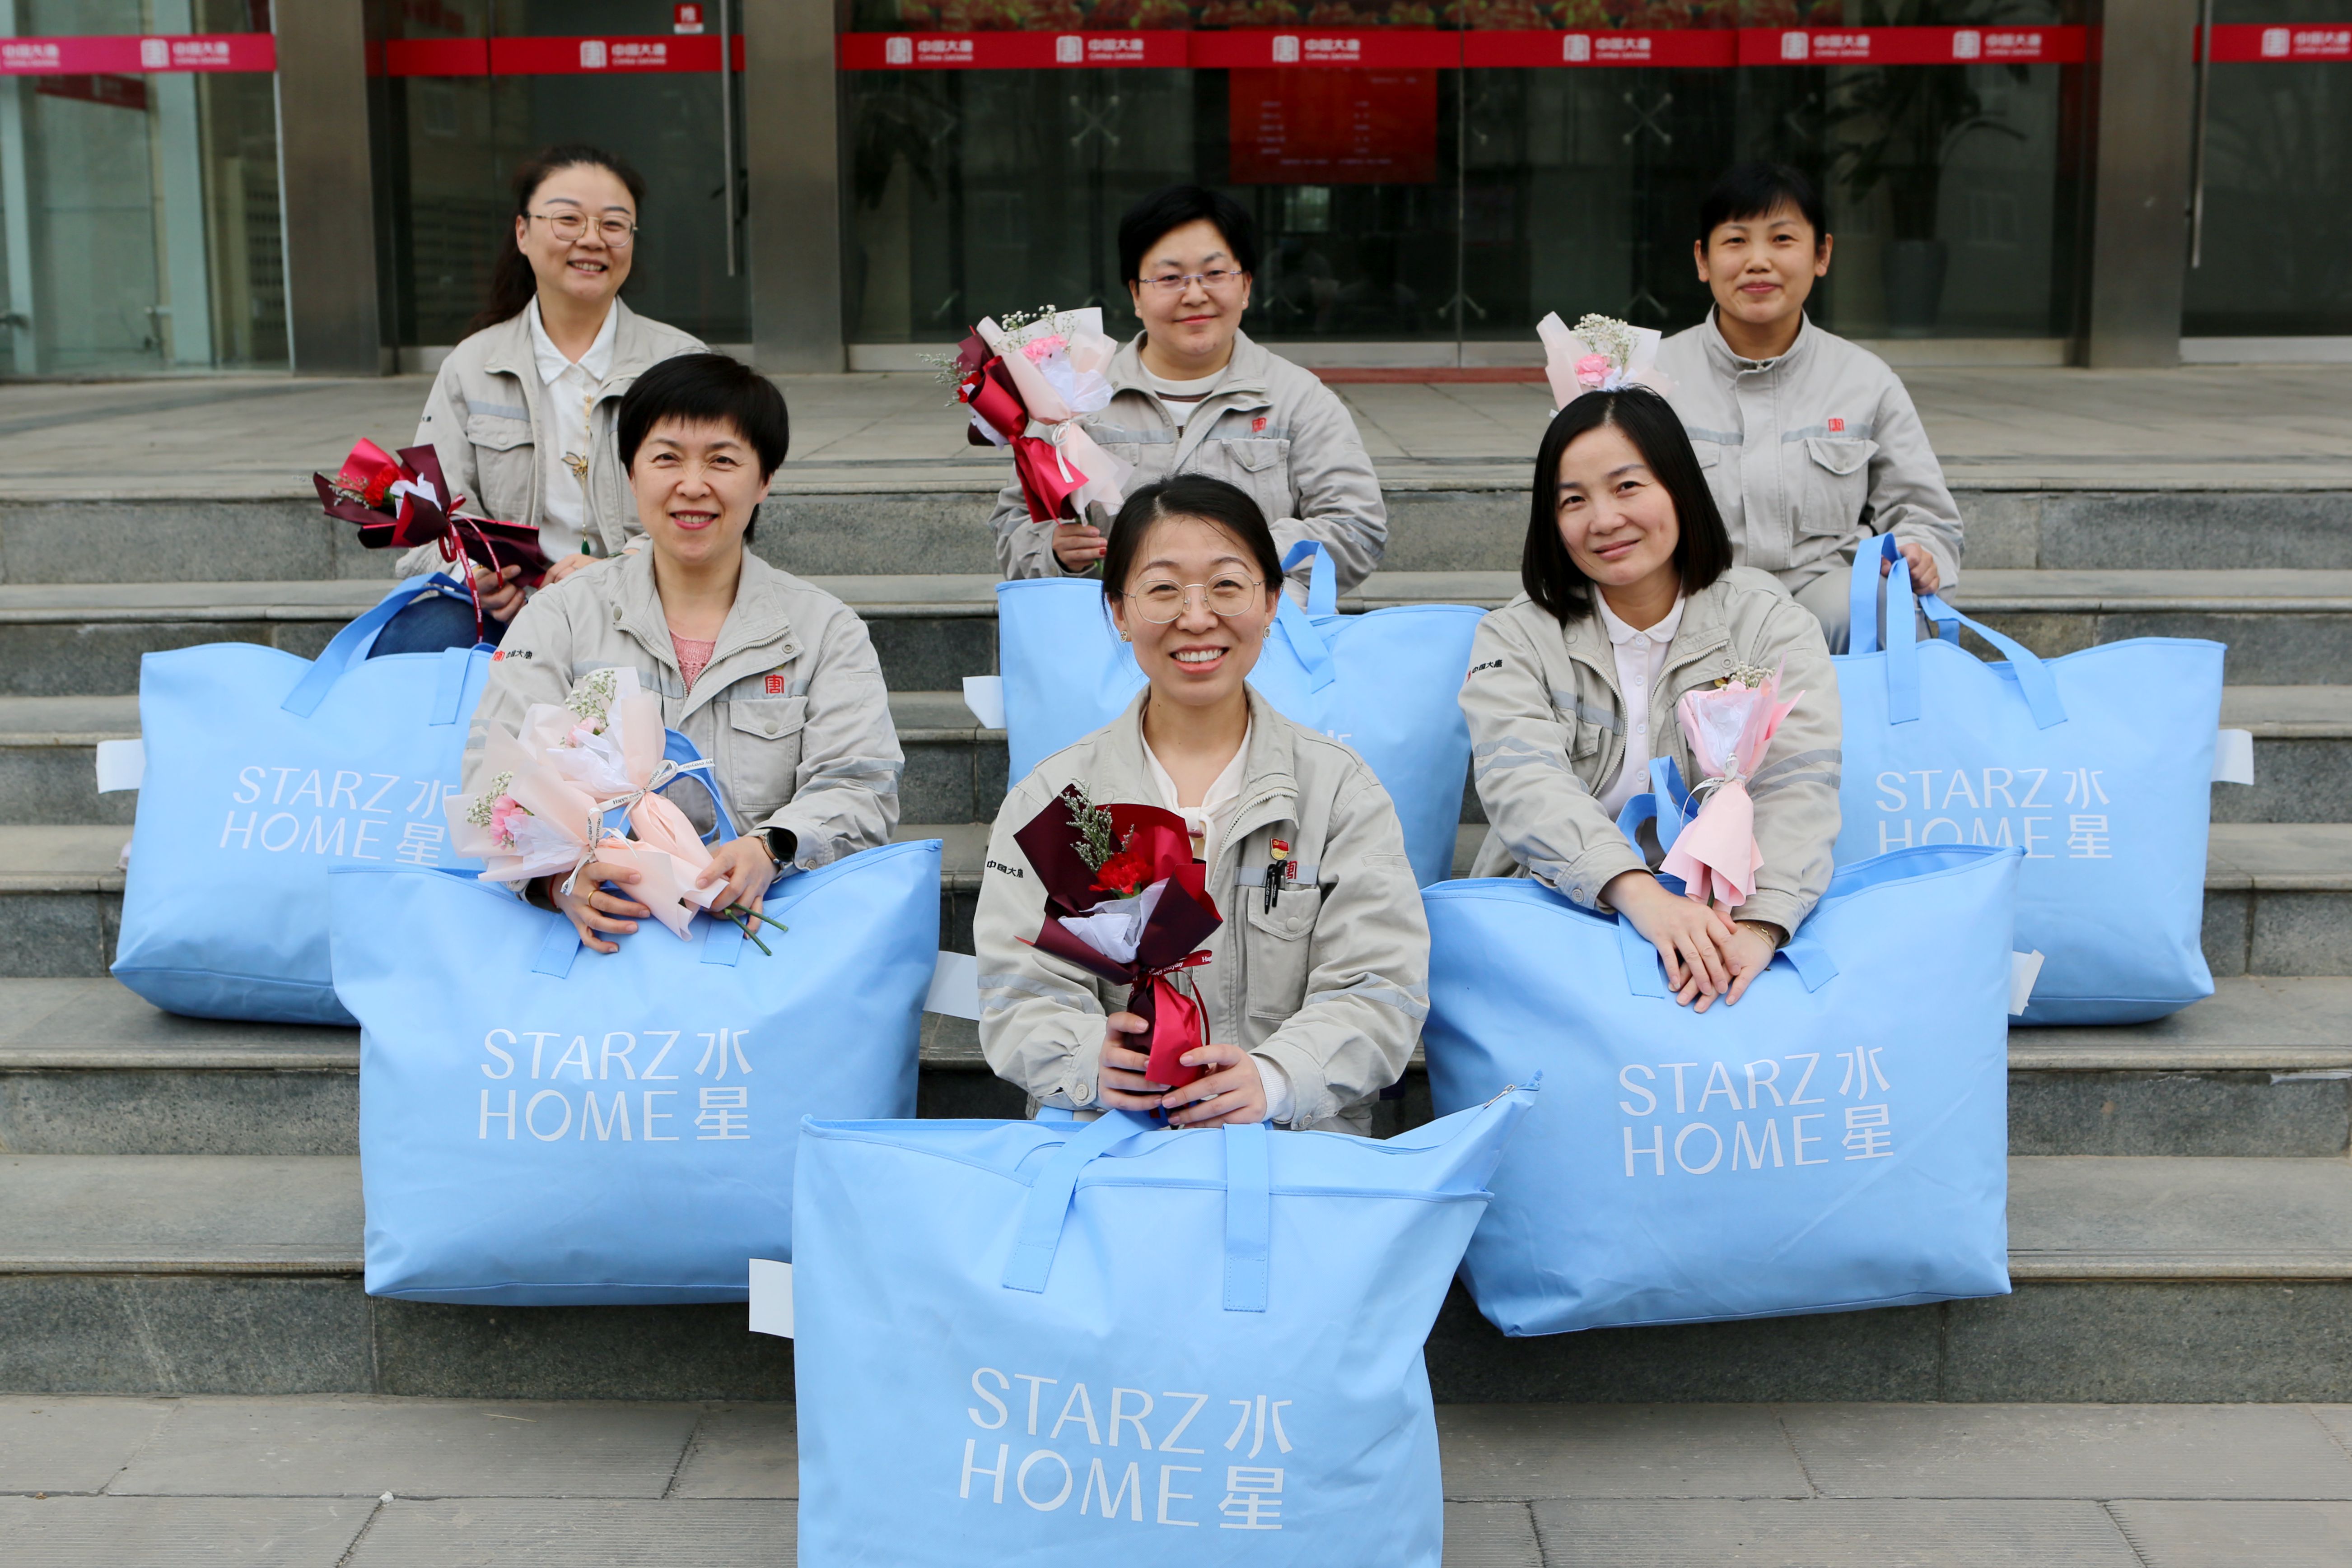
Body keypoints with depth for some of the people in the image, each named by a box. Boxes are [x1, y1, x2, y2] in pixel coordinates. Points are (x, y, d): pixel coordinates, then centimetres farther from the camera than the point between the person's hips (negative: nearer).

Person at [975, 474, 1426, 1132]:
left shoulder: (1340, 787, 10)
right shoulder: (1050, 796, 11)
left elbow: (1378, 991, 0)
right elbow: (1024, 998, 1)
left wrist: (1271, 1079, -21)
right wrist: (1096, 1064, -22)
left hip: (1299, 1147, 0)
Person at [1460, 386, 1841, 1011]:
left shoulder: (1770, 624, 6)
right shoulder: (1516, 638, 6)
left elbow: (1799, 784, -9)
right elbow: (1523, 782, -13)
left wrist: (1758, 925, -31)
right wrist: (1642, 895, -33)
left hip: (1725, 921, 0)